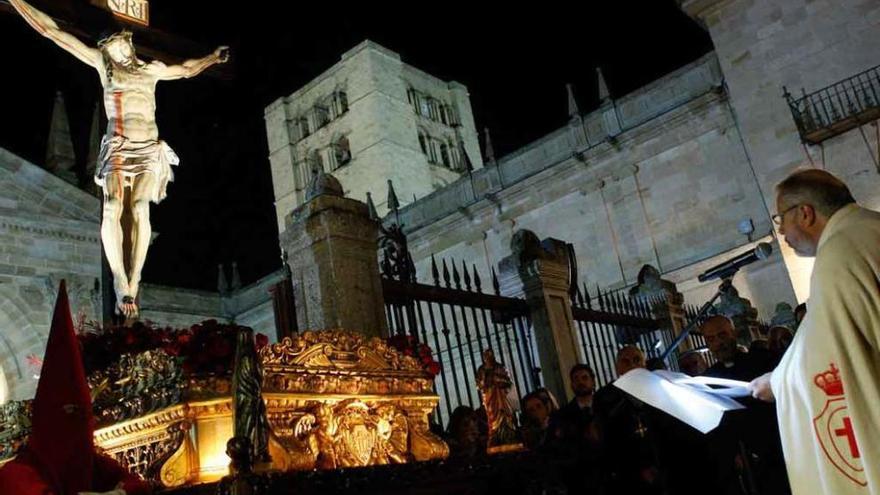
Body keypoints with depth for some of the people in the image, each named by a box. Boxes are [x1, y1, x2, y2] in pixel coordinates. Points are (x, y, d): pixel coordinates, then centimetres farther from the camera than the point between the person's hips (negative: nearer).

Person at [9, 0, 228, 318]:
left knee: (140, 209, -17)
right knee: (112, 208, -22)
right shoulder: (102, 63, 15)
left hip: (149, 148, 1)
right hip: (118, 146, -1)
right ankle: (122, 286, -27)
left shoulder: (151, 69, 20)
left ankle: (131, 286, -22)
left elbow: (186, 69, 38)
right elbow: (52, 31, 15)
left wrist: (212, 58, 45)